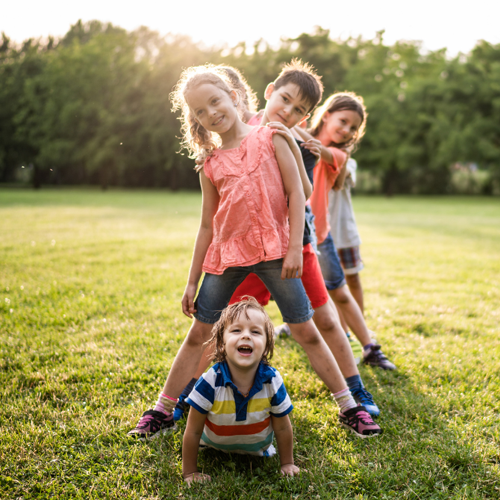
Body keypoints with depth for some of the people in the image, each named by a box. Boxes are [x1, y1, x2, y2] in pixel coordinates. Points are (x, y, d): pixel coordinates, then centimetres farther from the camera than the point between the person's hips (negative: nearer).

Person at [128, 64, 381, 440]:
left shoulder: (270, 138, 2)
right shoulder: (210, 166, 7)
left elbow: (296, 193, -2)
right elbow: (207, 227, 11)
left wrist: (295, 248, -10)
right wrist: (192, 281, 11)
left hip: (274, 251, -2)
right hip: (226, 255, 2)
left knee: (305, 330, 3)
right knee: (199, 334, 6)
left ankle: (349, 408, 15)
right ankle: (163, 410, 19)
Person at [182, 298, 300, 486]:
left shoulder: (273, 382, -33)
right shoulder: (210, 382, -37)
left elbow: (282, 428, -15)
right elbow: (193, 431, -25)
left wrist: (287, 464, -5)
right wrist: (189, 472, -18)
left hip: (256, 448, 1)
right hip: (214, 443, 0)